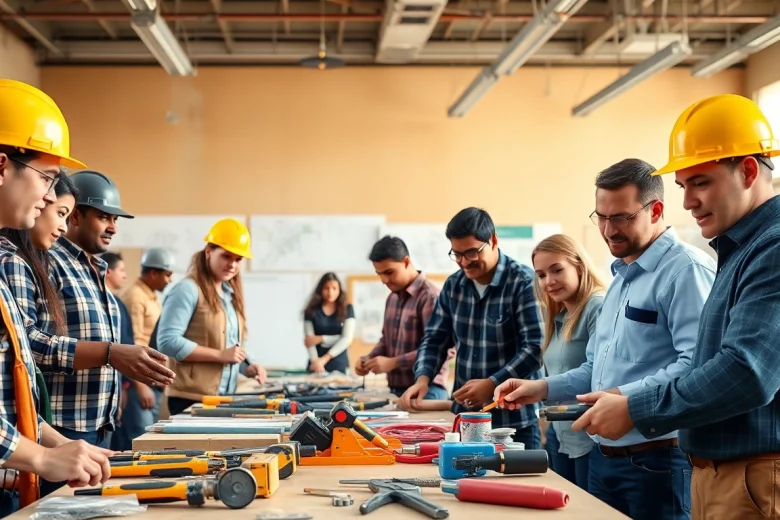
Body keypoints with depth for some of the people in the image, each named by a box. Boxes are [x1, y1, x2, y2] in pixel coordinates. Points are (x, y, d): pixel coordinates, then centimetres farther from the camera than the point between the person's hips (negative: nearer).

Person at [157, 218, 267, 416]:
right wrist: (220, 355, -20)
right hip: (192, 398, -8)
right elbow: (168, 341, -20)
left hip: (224, 398, 8)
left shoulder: (230, 294, 14)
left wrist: (247, 367, 3)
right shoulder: (188, 290, -11)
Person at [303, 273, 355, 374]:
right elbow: (309, 340, -4)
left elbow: (347, 338, -5)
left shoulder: (347, 309, 4)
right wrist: (316, 361, -20)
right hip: (317, 364, 0)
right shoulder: (312, 311, 4)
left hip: (339, 365, 0)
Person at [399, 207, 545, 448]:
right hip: (464, 417, 5)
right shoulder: (453, 285, 7)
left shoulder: (523, 282, -12)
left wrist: (492, 384, -25)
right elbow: (435, 339, 11)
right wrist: (423, 378, -7)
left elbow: (535, 347, -17)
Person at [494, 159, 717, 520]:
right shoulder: (621, 277, 18)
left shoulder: (685, 269, -13)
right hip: (604, 456, 9)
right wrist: (542, 389, 12)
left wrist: (627, 396, -31)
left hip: (658, 459, -9)